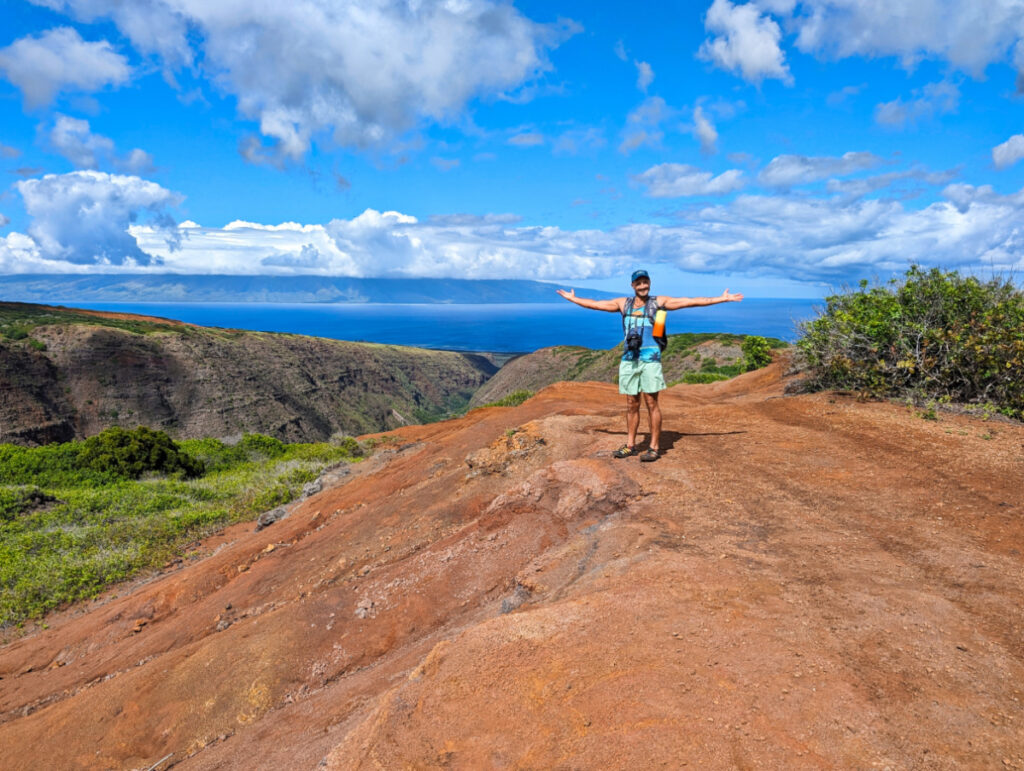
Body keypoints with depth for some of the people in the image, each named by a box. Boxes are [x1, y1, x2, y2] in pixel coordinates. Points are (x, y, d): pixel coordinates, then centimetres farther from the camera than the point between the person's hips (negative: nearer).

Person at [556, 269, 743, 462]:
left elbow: (691, 301, 4)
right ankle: (630, 445, 16)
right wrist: (573, 299, 31)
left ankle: (654, 447, 3)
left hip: (650, 358, -4)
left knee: (651, 403, -3)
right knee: (631, 404, 9)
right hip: (629, 359, 4)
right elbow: (595, 304, 24)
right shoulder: (623, 303, 16)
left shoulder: (659, 302, 6)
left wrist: (722, 299, 2)